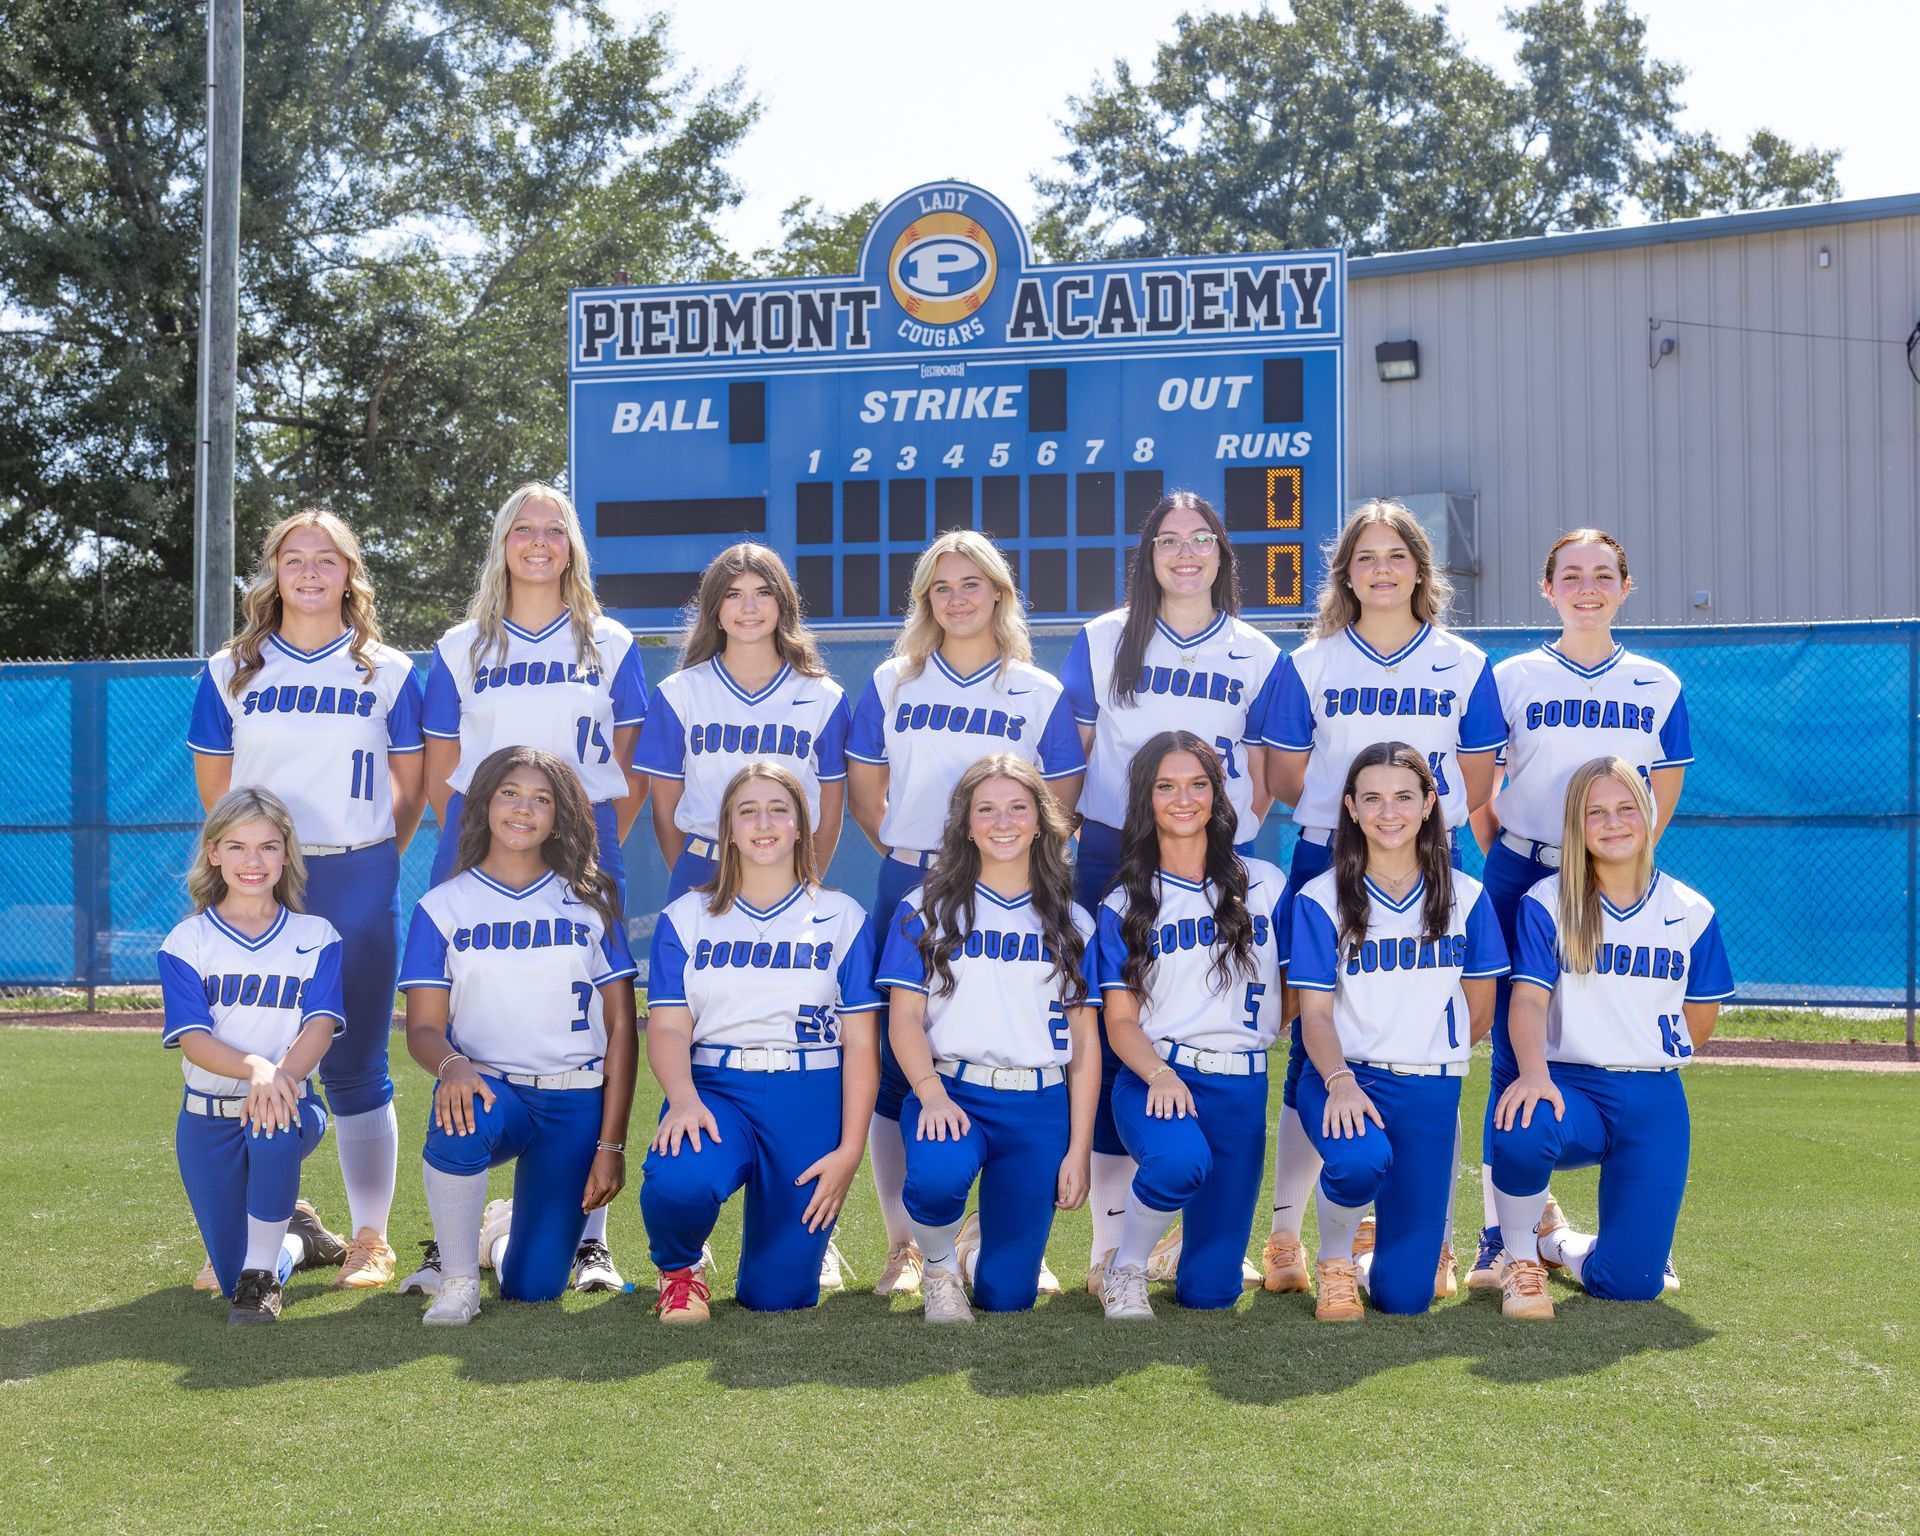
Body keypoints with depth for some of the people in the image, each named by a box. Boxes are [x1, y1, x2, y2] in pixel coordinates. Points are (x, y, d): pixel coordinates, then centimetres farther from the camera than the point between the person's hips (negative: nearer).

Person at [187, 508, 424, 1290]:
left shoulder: (388, 671, 6)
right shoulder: (231, 671, 8)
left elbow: (411, 787, 10)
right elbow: (214, 785, 12)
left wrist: (363, 859, 8)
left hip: (357, 888, -1)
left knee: (355, 1066, 3)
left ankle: (371, 1238, 12)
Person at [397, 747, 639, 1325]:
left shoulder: (590, 902, 5)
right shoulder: (442, 907, 3)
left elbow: (621, 1027, 3)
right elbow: (423, 1027, -3)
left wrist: (612, 1144, -5)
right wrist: (452, 1064, -27)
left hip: (574, 1102, 1)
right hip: (488, 1088, -1)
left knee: (533, 1287, -6)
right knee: (461, 1121, -39)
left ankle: (504, 1232, 33)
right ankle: (458, 1276, -12)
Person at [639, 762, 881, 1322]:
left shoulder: (842, 918, 8)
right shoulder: (685, 918, 9)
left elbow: (860, 1043, 3)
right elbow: (668, 1028, -1)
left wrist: (850, 1150, -6)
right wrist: (683, 1098, -22)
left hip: (810, 1095, 0)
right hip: (715, 1087, 0)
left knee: (779, 1293, -4)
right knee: (677, 1181, -35)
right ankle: (679, 1268, 1)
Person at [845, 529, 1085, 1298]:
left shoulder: (1040, 693, 7)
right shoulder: (892, 684, 9)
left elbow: (1063, 801, 10)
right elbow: (864, 789, 13)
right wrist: (908, 852, 7)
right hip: (909, 888, 1)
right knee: (896, 1058, 0)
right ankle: (904, 1244, 10)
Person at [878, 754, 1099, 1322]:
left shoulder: (1071, 924, 11)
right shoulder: (928, 910, 5)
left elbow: (1084, 1043, 8)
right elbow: (905, 1019, -2)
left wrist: (1078, 1151, 1)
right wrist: (932, 1096, -20)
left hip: (1039, 1109, 2)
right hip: (952, 1091, -2)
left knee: (1006, 1296, -2)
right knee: (937, 1177, -37)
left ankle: (991, 1236, 35)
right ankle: (940, 1269, -2)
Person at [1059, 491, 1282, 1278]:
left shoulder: (1257, 656, 8)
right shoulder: (1102, 642, 7)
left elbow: (1265, 778, 11)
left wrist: (1229, 835, -2)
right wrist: (1075, 834, 3)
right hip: (1113, 859, -1)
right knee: (1113, 1034, -3)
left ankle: (1195, 1231, 11)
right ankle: (1112, 1237, 4)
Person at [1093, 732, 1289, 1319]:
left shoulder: (1264, 884, 8)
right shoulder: (1125, 905, 6)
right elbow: (1120, 1019, -2)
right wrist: (1159, 1074, -18)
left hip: (1242, 1089, 2)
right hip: (1155, 1076, -1)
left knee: (1209, 1290, -2)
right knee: (1181, 1160, -38)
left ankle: (1190, 1277, 36)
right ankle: (1124, 1270, -9)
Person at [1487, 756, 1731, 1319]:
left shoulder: (1690, 912, 5)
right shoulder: (1546, 903, -1)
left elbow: (1701, 1018, 15)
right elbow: (1528, 999, -12)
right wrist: (1534, 1070, -30)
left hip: (1654, 1102, 2)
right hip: (1570, 1085, -2)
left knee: (1631, 1282, -9)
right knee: (1523, 1129, -40)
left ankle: (1558, 1241, 29)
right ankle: (1521, 1257, -7)